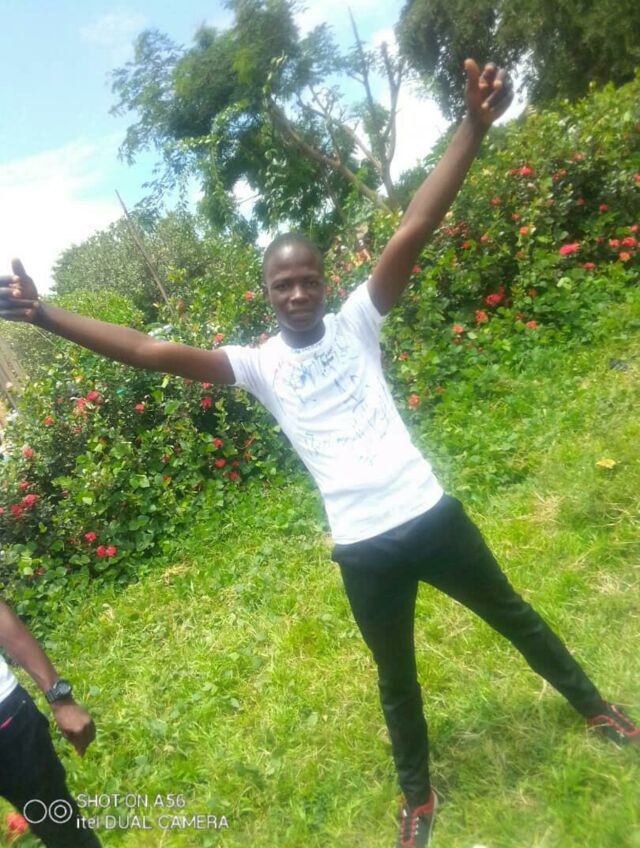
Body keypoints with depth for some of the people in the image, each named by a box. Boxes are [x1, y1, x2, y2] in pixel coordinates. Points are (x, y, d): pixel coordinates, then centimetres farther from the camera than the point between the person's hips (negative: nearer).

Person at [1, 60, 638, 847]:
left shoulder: (356, 322, -3)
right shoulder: (258, 364, -1)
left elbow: (411, 232, -14)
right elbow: (155, 351, -8)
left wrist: (473, 127, -23)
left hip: (429, 512, 0)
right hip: (362, 546, 1)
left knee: (513, 615, 24)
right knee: (396, 678, 22)